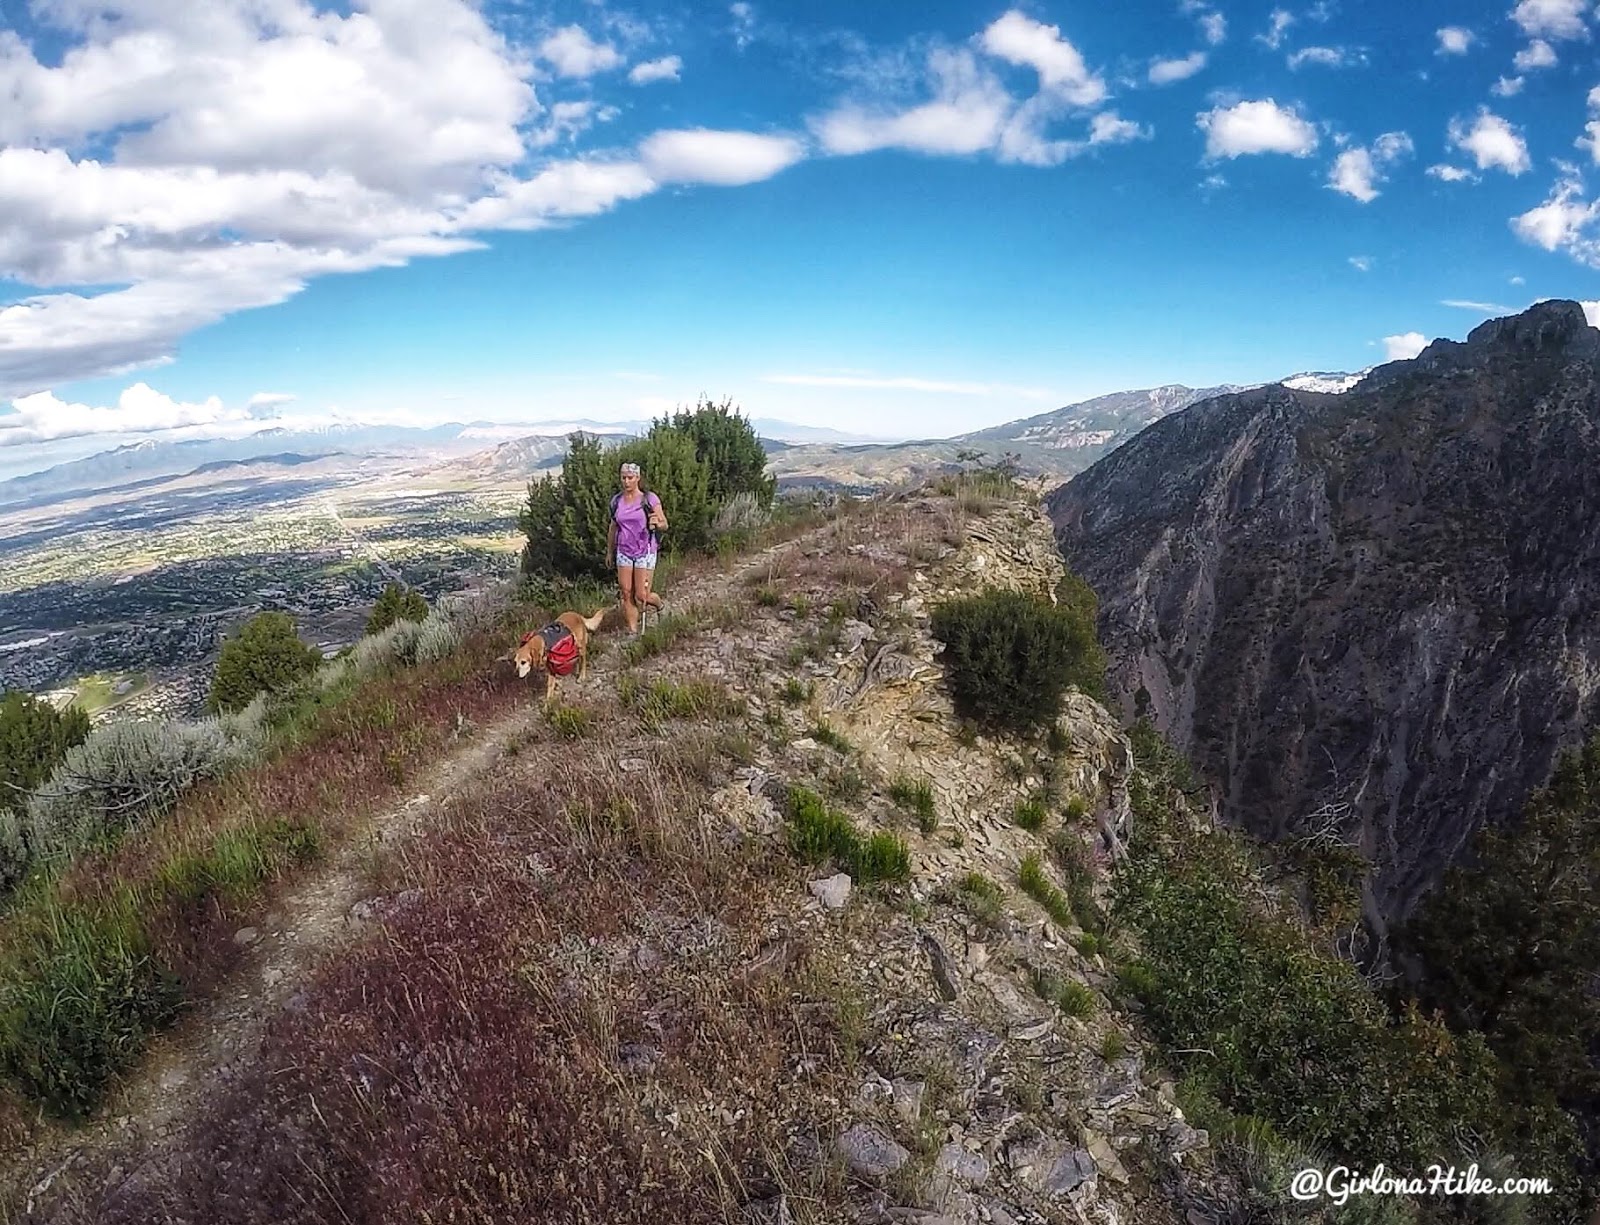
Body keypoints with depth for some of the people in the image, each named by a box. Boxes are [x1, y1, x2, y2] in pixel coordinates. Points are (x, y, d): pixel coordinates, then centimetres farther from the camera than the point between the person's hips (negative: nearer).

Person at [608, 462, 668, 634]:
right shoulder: (616, 501, 5)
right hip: (623, 552, 4)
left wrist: (657, 523, -27)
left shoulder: (649, 499, -7)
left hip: (645, 551, -4)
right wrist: (609, 551, 22)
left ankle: (657, 602, 28)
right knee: (627, 594, 1)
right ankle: (633, 630, 12)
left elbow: (664, 525, -4)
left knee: (641, 596, -6)